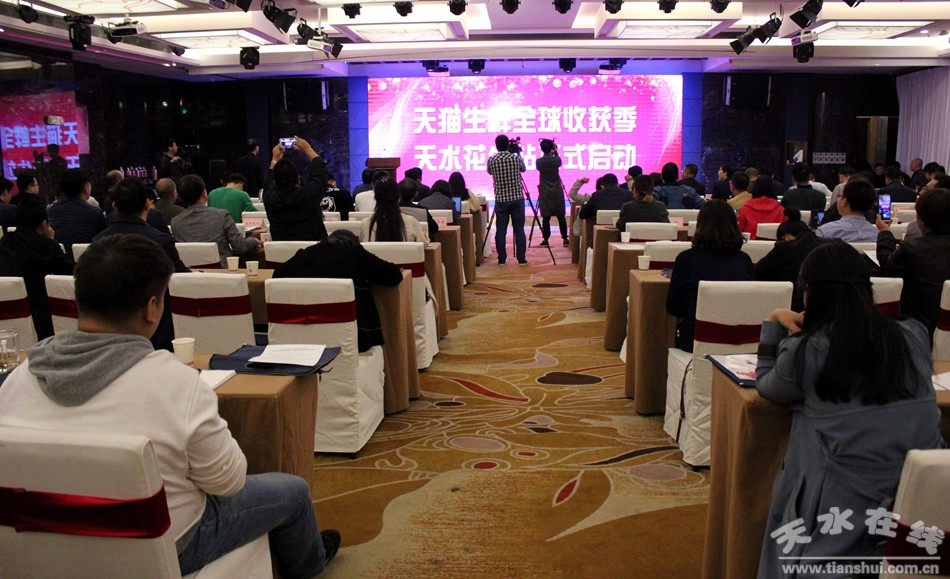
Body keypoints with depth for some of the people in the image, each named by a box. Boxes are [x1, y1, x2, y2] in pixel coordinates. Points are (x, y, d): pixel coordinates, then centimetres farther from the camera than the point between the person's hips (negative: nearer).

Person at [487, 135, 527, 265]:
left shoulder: (492, 160, -5)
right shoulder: (516, 158, -4)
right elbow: (523, 169, 18)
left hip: (501, 200, 0)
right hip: (517, 198, 0)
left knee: (500, 231, 5)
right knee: (519, 230, 4)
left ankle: (502, 259, 7)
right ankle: (521, 259, 6)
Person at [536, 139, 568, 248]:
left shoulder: (539, 161, -6)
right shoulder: (557, 159, -4)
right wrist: (555, 152, 26)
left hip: (545, 193, -1)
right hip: (557, 192, 1)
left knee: (546, 217, 1)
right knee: (561, 216, 5)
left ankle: (545, 240, 2)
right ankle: (565, 239, 8)